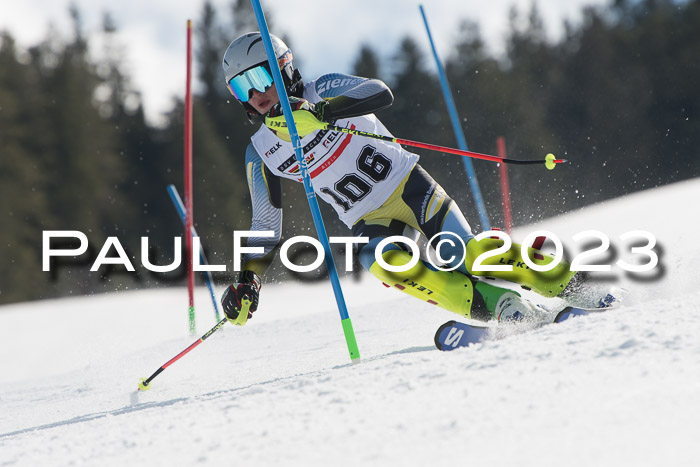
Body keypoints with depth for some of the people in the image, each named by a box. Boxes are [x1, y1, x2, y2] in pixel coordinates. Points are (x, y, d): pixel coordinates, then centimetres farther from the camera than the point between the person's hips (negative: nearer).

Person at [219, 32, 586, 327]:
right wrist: (247, 282, 0)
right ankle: (498, 305, -31)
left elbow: (380, 93, -26)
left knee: (461, 256, -19)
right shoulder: (261, 154, 3)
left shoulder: (323, 90, -7)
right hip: (368, 220, 3)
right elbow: (266, 224, 11)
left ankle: (567, 281, -6)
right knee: (380, 261, -30)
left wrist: (319, 111, -39)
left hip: (407, 184, -2)